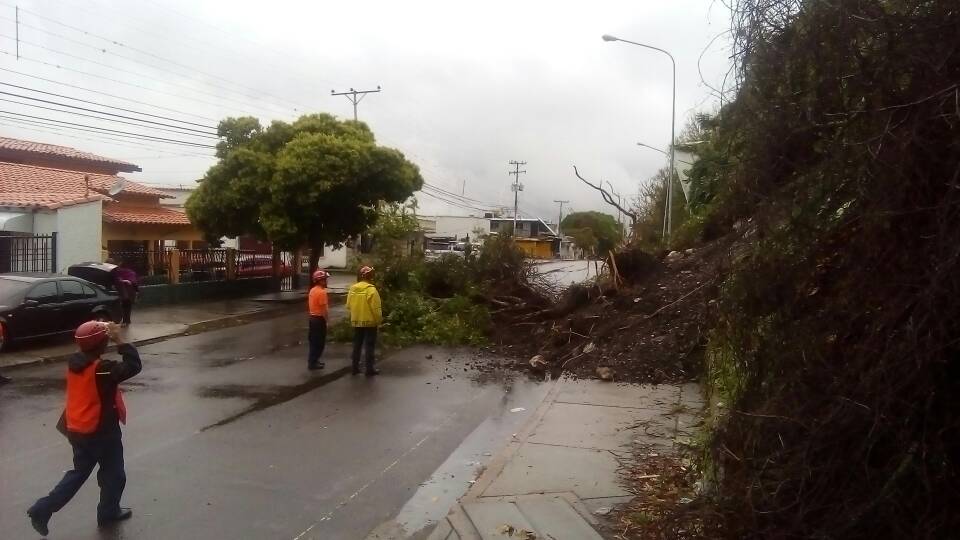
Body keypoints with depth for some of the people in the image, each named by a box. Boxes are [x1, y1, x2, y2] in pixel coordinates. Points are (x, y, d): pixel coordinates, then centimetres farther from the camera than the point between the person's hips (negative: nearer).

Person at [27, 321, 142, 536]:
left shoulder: (74, 363, -2)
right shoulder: (102, 369, -26)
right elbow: (133, 366, -27)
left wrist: (98, 348, 3)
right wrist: (119, 341, -26)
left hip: (77, 430, 8)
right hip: (101, 432, -8)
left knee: (79, 472, 23)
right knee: (114, 474, 14)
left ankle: (42, 509, 16)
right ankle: (109, 512, 30)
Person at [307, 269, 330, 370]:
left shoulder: (312, 290, 10)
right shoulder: (321, 291, -19)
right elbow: (324, 308, -22)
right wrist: (327, 319, -11)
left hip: (313, 317, 10)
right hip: (319, 319, -10)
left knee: (314, 341, 17)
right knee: (319, 342, -1)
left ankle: (313, 360, 25)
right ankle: (313, 363, 3)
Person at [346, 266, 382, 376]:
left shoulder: (352, 288, 2)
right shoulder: (371, 289, -16)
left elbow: (348, 305, 5)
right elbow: (376, 308, -18)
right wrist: (379, 320, -5)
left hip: (356, 322, 5)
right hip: (370, 322, -5)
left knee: (357, 345, 14)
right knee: (370, 346, 3)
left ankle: (355, 367, 19)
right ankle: (370, 369, 6)